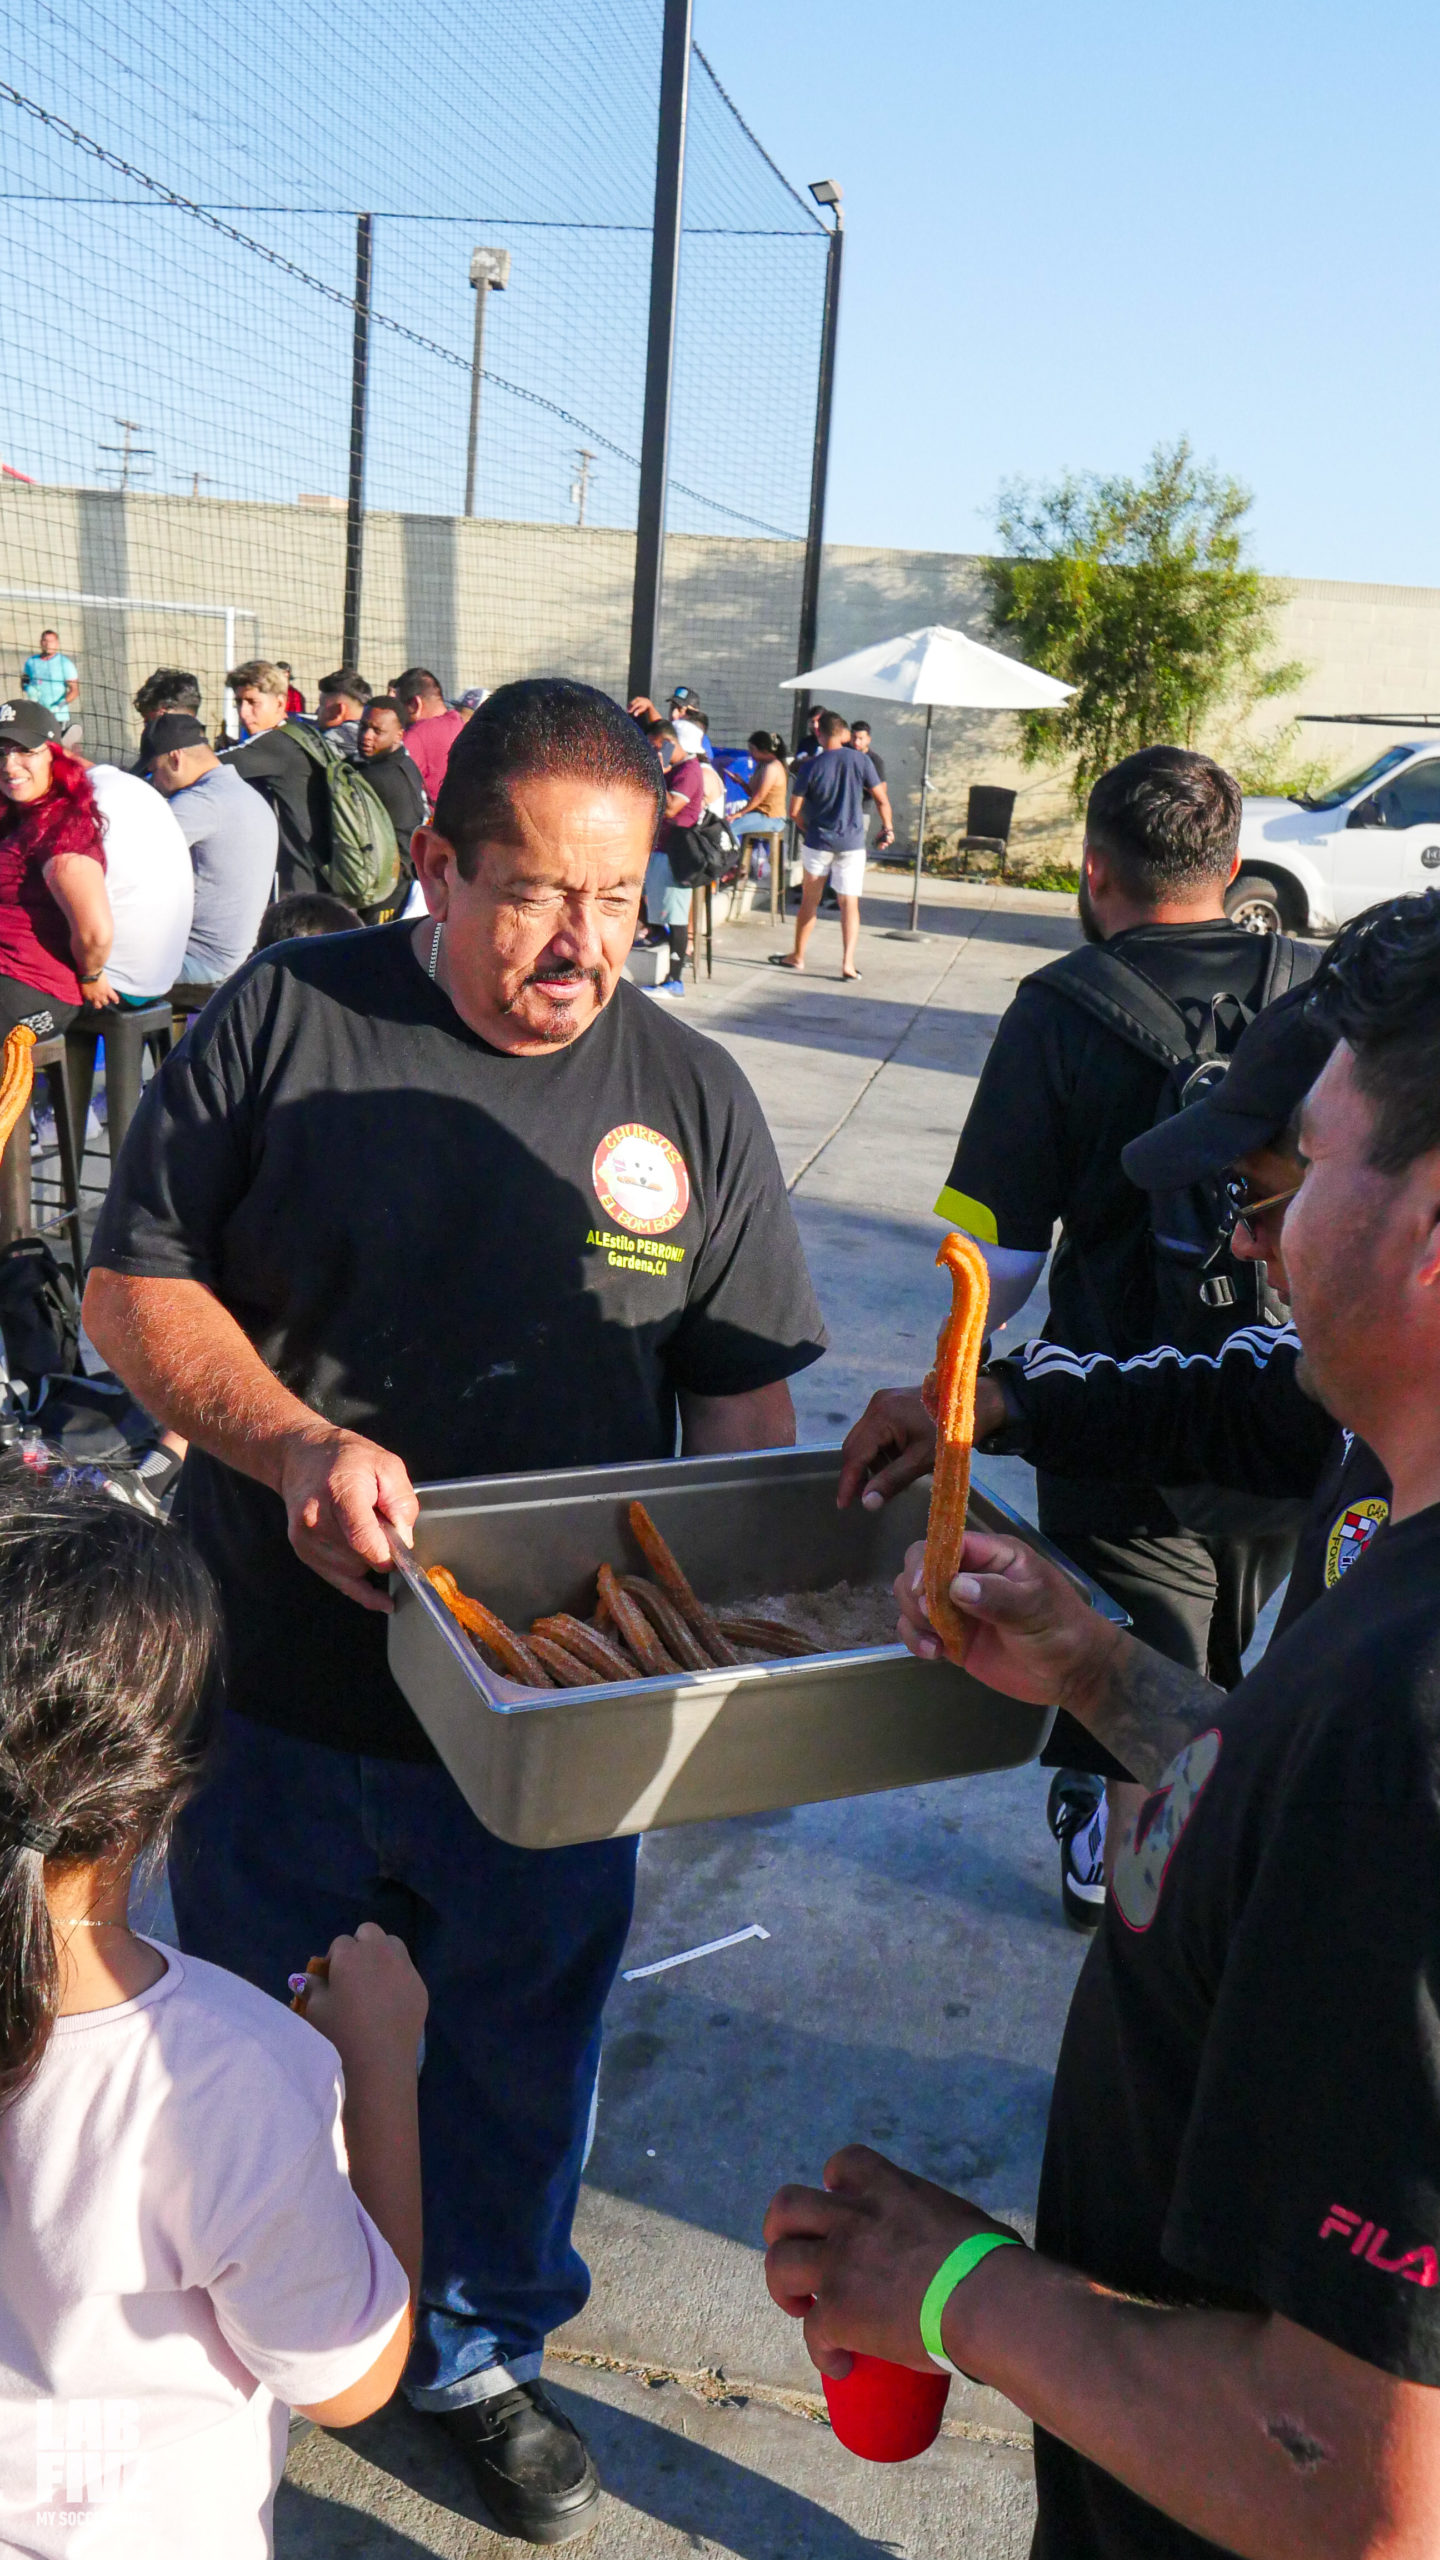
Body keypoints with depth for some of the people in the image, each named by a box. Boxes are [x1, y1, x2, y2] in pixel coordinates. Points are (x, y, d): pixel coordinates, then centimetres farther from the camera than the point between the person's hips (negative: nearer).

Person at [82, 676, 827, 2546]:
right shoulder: (286, 1020, -9)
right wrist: (291, 1443, -23)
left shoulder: (692, 1098, -3)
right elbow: (134, 1287, -6)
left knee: (519, 2057, 20)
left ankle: (482, 2352, 48)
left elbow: (743, 1393, 2)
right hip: (278, 1688, -1)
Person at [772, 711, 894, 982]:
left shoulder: (810, 766, -7)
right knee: (849, 902, 3)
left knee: (810, 900, 14)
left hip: (818, 841, 0)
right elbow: (882, 800, -1)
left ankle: (798, 956, 24)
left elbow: (794, 810, -3)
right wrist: (888, 828, 14)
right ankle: (848, 962, -7)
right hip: (852, 842, 0)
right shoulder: (860, 761, -5)